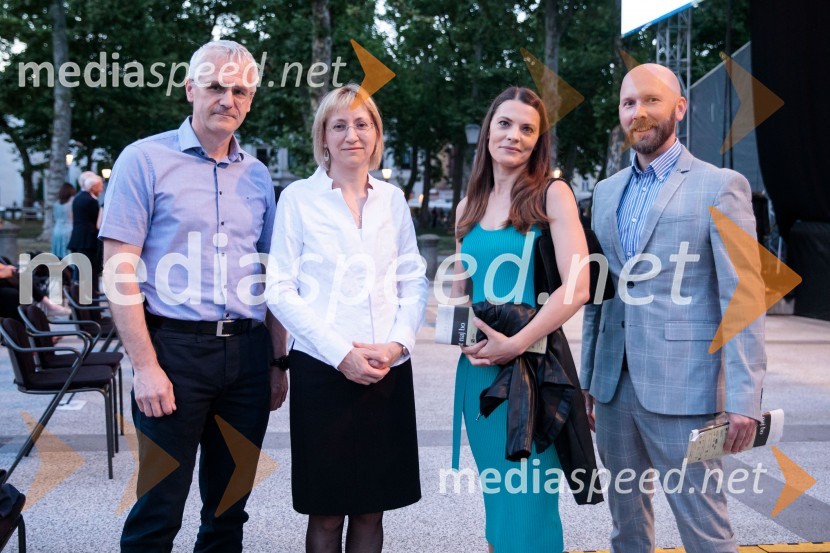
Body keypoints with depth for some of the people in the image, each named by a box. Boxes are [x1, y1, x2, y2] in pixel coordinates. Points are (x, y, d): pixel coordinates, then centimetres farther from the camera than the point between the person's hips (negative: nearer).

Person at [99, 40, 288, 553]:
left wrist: (278, 361, 11)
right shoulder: (146, 159, -3)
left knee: (229, 507, 13)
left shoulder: (257, 175, 12)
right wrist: (146, 367, -14)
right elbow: (119, 272, -8)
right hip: (176, 347, -5)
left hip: (247, 352, 5)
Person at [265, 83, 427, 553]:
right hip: (323, 370, -3)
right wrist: (340, 353, -13)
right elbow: (281, 290, -5)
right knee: (327, 513, 4)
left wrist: (398, 343, -7)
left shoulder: (392, 199, 9)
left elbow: (414, 283, 10)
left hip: (389, 371, 3)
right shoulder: (299, 198, 0)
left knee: (371, 510, 9)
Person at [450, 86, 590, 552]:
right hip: (478, 365, 5)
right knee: (495, 498, 13)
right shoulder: (469, 206, 12)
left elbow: (578, 287, -14)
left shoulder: (552, 195, -5)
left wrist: (516, 343, -18)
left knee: (528, 504, -2)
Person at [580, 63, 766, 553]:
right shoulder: (607, 192, 14)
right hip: (614, 385, 6)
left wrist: (744, 398, -14)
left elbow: (742, 299, -9)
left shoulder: (720, 187, -4)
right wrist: (588, 378, 14)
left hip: (681, 389, -6)